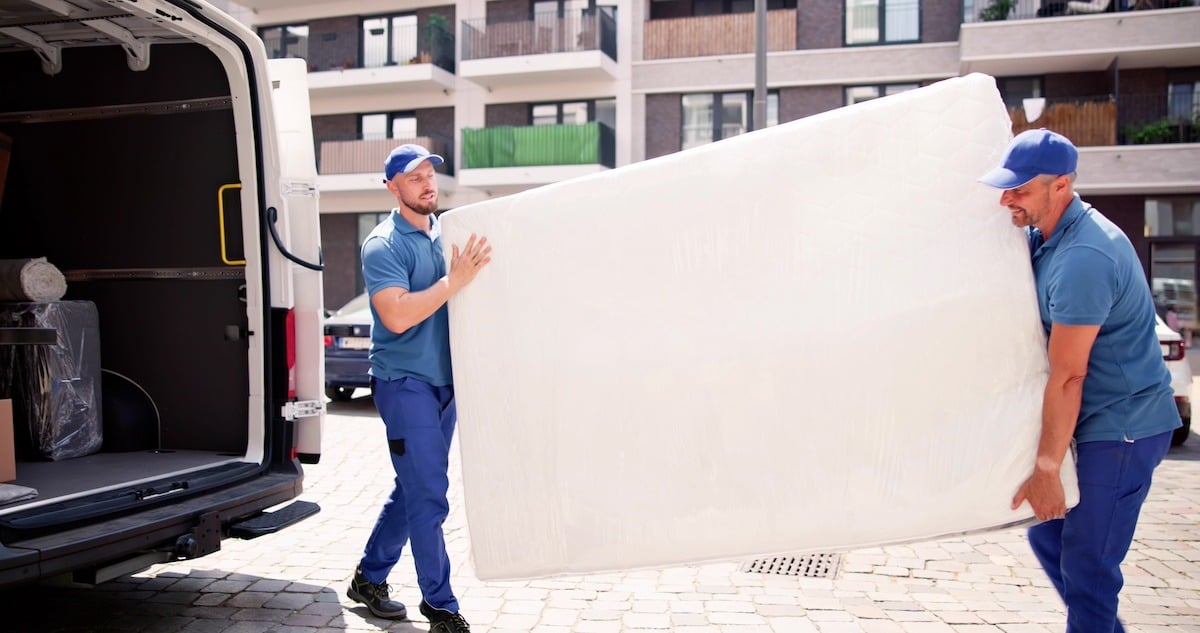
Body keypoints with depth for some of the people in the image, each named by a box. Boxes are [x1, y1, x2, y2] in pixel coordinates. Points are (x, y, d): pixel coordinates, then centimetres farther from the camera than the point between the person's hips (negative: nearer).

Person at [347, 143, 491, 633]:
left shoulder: (448, 234, 11)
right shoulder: (383, 245, -10)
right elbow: (397, 316, -22)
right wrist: (454, 281, -25)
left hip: (443, 379, 7)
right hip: (404, 381, -7)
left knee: (415, 489, 16)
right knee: (428, 497, -4)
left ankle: (369, 578, 33)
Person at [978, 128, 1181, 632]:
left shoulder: (1083, 257, -25)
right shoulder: (1041, 236, 5)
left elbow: (1067, 377, -24)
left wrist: (1046, 469, -20)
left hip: (1122, 428, -10)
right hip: (1096, 421, 10)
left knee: (1087, 567, -3)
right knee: (1046, 534, 16)